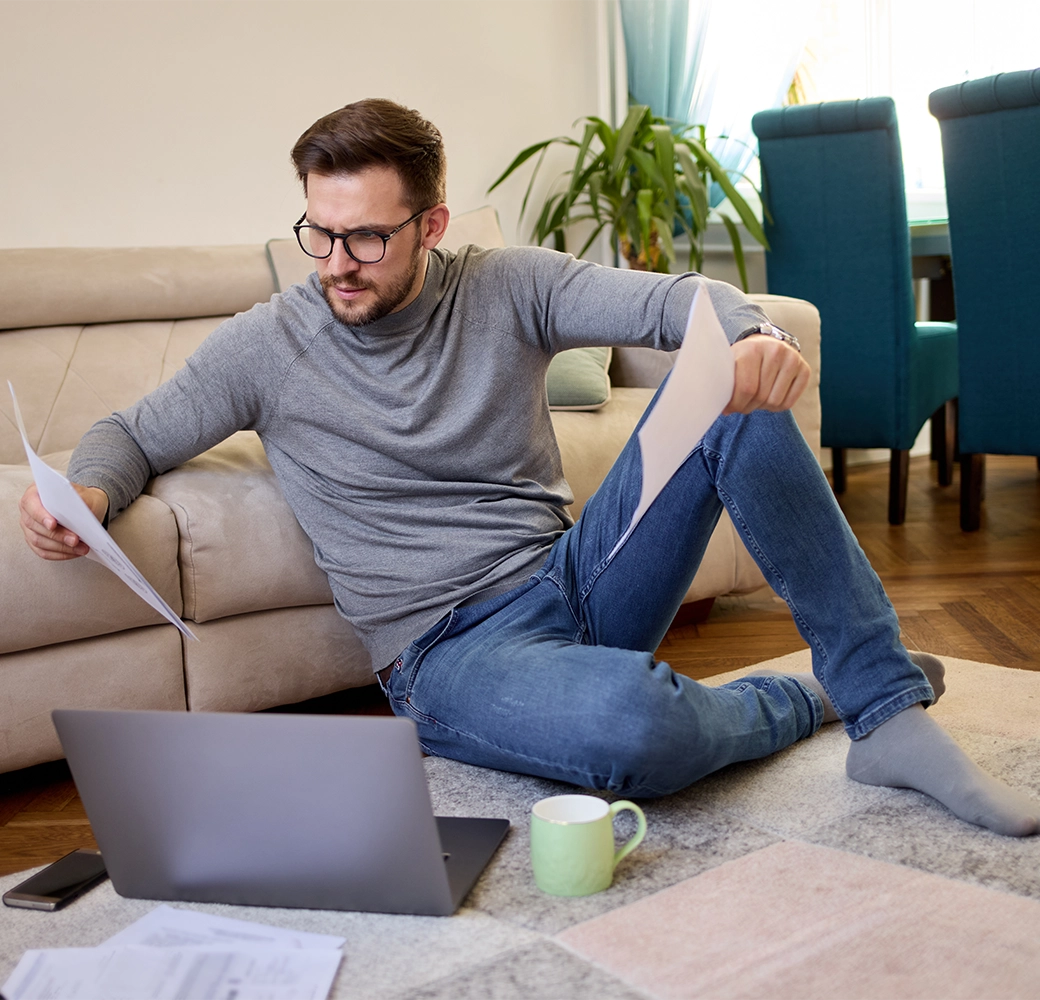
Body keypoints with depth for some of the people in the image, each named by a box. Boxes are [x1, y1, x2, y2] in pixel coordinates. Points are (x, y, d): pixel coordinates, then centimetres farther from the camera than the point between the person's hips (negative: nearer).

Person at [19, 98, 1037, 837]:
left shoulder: (508, 288, 1)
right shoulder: (265, 346, -2)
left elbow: (673, 299, -7)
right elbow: (134, 435, 8)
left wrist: (751, 335, -30)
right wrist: (84, 492, -15)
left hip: (576, 576, 4)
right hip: (453, 652, -3)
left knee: (734, 390, -19)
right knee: (632, 723, -40)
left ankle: (888, 712, -15)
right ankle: (811, 698, -2)